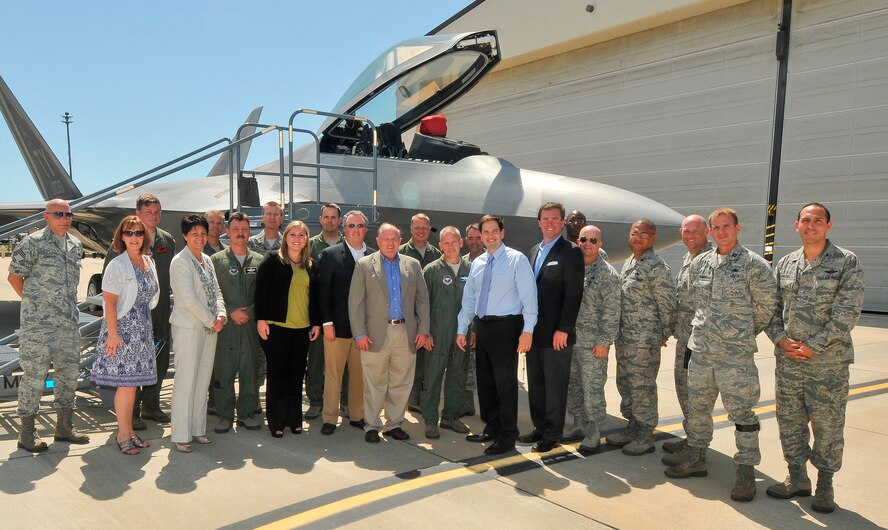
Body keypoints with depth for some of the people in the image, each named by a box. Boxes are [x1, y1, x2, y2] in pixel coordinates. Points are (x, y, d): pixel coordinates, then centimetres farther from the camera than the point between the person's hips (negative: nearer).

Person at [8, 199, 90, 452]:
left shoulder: (76, 245, 11)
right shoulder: (33, 243, -7)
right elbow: (14, 277, -2)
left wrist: (67, 305, 16)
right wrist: (34, 303, 1)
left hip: (69, 322, 6)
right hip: (38, 324, -6)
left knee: (69, 372, 11)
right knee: (34, 375, -1)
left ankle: (64, 427, 23)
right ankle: (27, 433, 11)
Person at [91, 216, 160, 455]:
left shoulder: (148, 262, 10)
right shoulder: (117, 265, -10)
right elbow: (109, 302, -14)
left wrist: (147, 325, 11)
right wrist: (112, 334, -18)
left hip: (142, 329, 7)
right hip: (123, 328, -7)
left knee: (133, 382, 12)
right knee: (127, 383, -4)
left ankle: (129, 431, 22)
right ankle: (123, 435, 9)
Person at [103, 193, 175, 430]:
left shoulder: (168, 240, 9)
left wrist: (164, 294, 10)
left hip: (161, 310, 5)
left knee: (160, 361, 11)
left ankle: (151, 406, 27)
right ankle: (131, 413, 12)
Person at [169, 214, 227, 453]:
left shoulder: (207, 260, 13)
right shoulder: (180, 262, -10)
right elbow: (189, 299, -16)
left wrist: (221, 315, -4)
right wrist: (211, 321, -11)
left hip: (210, 327, 7)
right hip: (188, 327, -7)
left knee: (203, 379, 11)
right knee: (186, 380, -3)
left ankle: (197, 429, 21)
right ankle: (181, 435, 5)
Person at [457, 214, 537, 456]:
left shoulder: (517, 259, -6)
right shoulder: (477, 263, 12)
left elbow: (529, 296, -11)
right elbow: (468, 298, 16)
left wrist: (527, 330, -17)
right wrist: (461, 329, 13)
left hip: (506, 327, -6)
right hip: (482, 326, 6)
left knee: (505, 382, -2)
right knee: (485, 381, 14)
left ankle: (507, 436, 11)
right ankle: (492, 427, 29)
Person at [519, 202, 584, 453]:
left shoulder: (571, 251, -8)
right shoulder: (534, 251, 14)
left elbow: (574, 294, -14)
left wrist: (563, 329, -18)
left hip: (556, 332, -7)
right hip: (533, 330, 7)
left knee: (555, 386, 4)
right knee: (535, 384, 14)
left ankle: (552, 435, 16)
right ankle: (540, 428, 27)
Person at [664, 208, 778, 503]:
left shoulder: (753, 264, -8)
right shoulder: (699, 263, 7)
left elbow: (767, 305, -2)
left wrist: (746, 332, 7)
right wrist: (706, 327, 14)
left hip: (736, 352, -5)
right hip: (700, 347, 6)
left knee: (741, 411, 1)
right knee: (697, 405, 15)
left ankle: (746, 471, 14)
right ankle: (695, 458, 30)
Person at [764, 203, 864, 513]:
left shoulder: (846, 262, -5)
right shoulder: (785, 264, 8)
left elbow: (847, 313, -12)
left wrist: (813, 345, -15)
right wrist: (780, 338, -5)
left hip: (829, 362, -4)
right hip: (788, 359, 4)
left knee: (827, 424, 6)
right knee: (789, 420, 12)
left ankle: (825, 484, 24)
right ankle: (797, 479, 28)